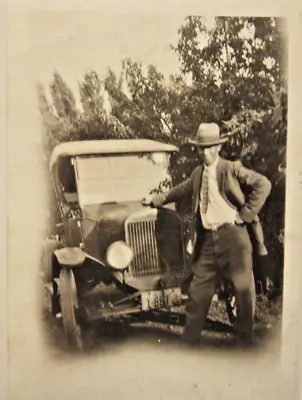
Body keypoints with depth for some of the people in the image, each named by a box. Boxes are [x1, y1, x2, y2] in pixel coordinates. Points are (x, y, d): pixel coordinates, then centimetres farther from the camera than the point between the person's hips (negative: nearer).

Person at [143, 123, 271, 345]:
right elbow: (182, 190, 31)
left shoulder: (232, 169, -3)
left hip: (232, 235, -5)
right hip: (207, 239, 5)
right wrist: (157, 200, 36)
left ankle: (246, 338, 23)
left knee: (243, 288, 5)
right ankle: (190, 339, 21)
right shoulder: (197, 173, 14)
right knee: (198, 291, 9)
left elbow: (263, 184, -10)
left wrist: (246, 214, -12)